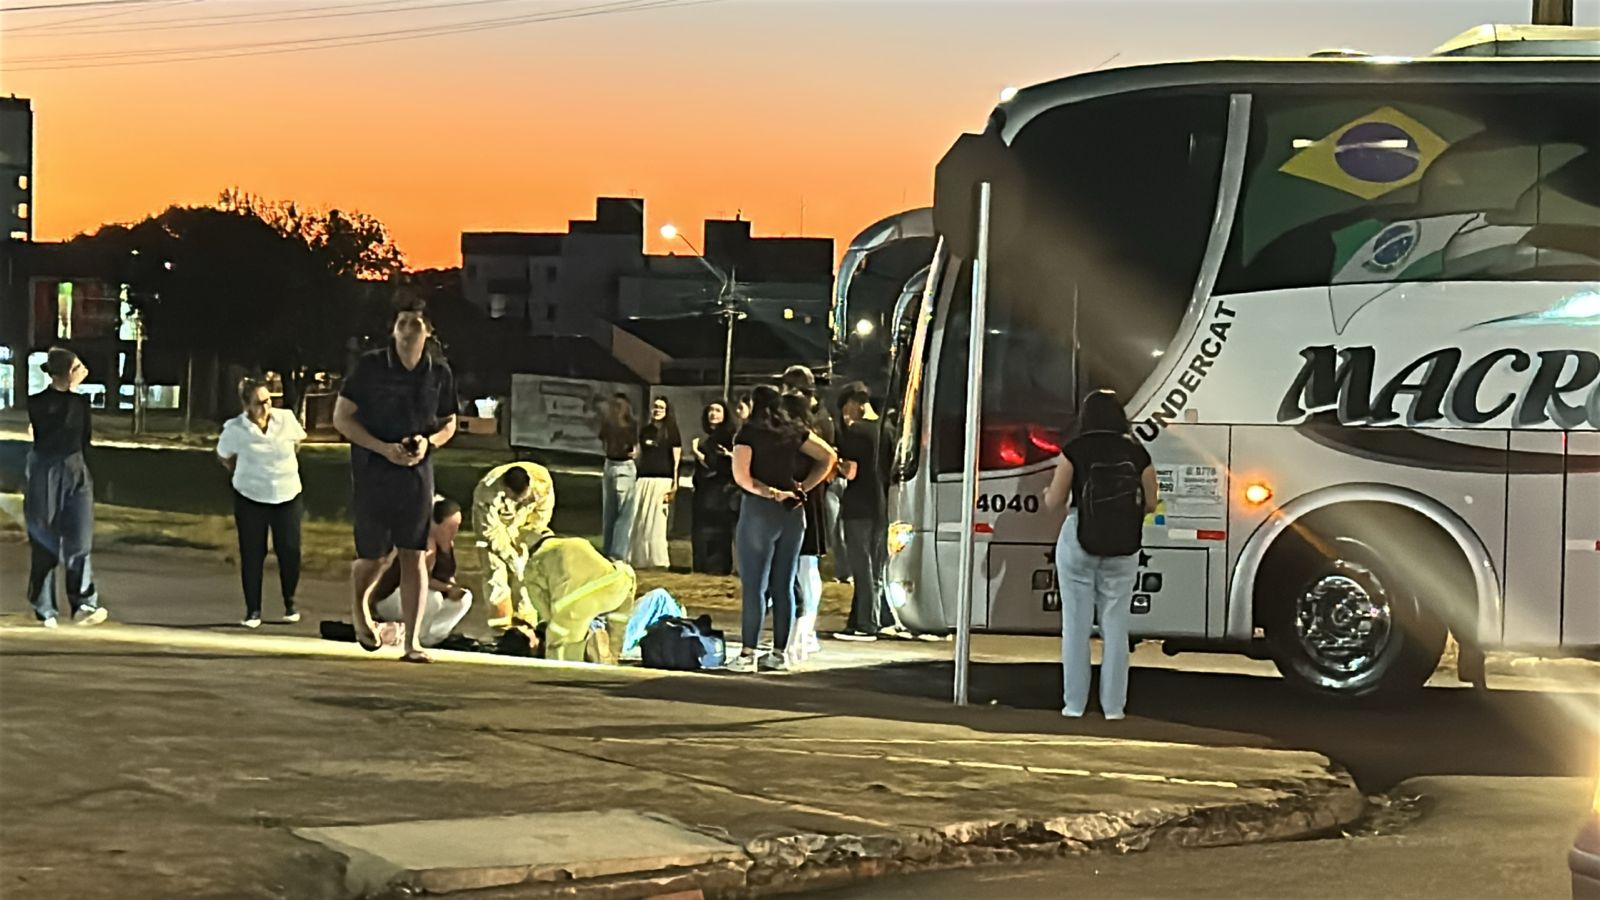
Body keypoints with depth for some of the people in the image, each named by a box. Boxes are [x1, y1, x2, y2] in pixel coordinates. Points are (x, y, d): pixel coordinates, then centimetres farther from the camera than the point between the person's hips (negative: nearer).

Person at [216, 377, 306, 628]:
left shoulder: (286, 419, -10)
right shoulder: (235, 429, -14)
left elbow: (298, 441, 12)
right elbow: (224, 457, 5)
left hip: (288, 496, 2)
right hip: (250, 498, -1)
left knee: (289, 551, 3)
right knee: (251, 554, 1)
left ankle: (290, 605, 23)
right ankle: (253, 611, 11)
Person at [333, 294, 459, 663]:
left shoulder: (439, 372, 2)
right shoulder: (370, 366, -7)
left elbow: (448, 424, 14)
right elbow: (342, 416, -5)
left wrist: (428, 442, -8)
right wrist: (383, 448, -16)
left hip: (417, 472, 2)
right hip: (373, 472, -2)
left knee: (414, 556, -4)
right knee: (375, 557, 4)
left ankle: (412, 642, -1)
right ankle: (360, 606, 37)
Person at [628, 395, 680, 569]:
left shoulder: (671, 431, 1)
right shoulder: (645, 430, 14)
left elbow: (676, 460, -2)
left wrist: (675, 484, -9)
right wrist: (634, 478, 13)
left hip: (663, 480, -5)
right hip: (643, 479, 5)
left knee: (656, 521, -6)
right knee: (638, 519, 3)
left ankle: (657, 559, 0)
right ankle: (639, 558, 11)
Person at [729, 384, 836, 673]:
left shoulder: (748, 433, -5)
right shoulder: (795, 431, 9)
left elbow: (741, 476, -16)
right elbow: (829, 457, 11)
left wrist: (770, 493, -9)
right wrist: (804, 487, 6)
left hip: (760, 510, -5)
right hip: (793, 512, 5)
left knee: (754, 586, -2)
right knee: (784, 586, 9)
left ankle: (748, 654, -4)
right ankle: (781, 653, 11)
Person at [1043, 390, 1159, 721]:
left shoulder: (1075, 449, -6)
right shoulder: (1136, 452, 1)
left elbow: (1054, 501, -4)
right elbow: (1150, 504, 6)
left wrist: (1047, 493, 19)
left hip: (1079, 543, -2)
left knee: (1076, 624, 6)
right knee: (1115, 626, 8)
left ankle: (1074, 703, 8)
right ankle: (1113, 705, 9)